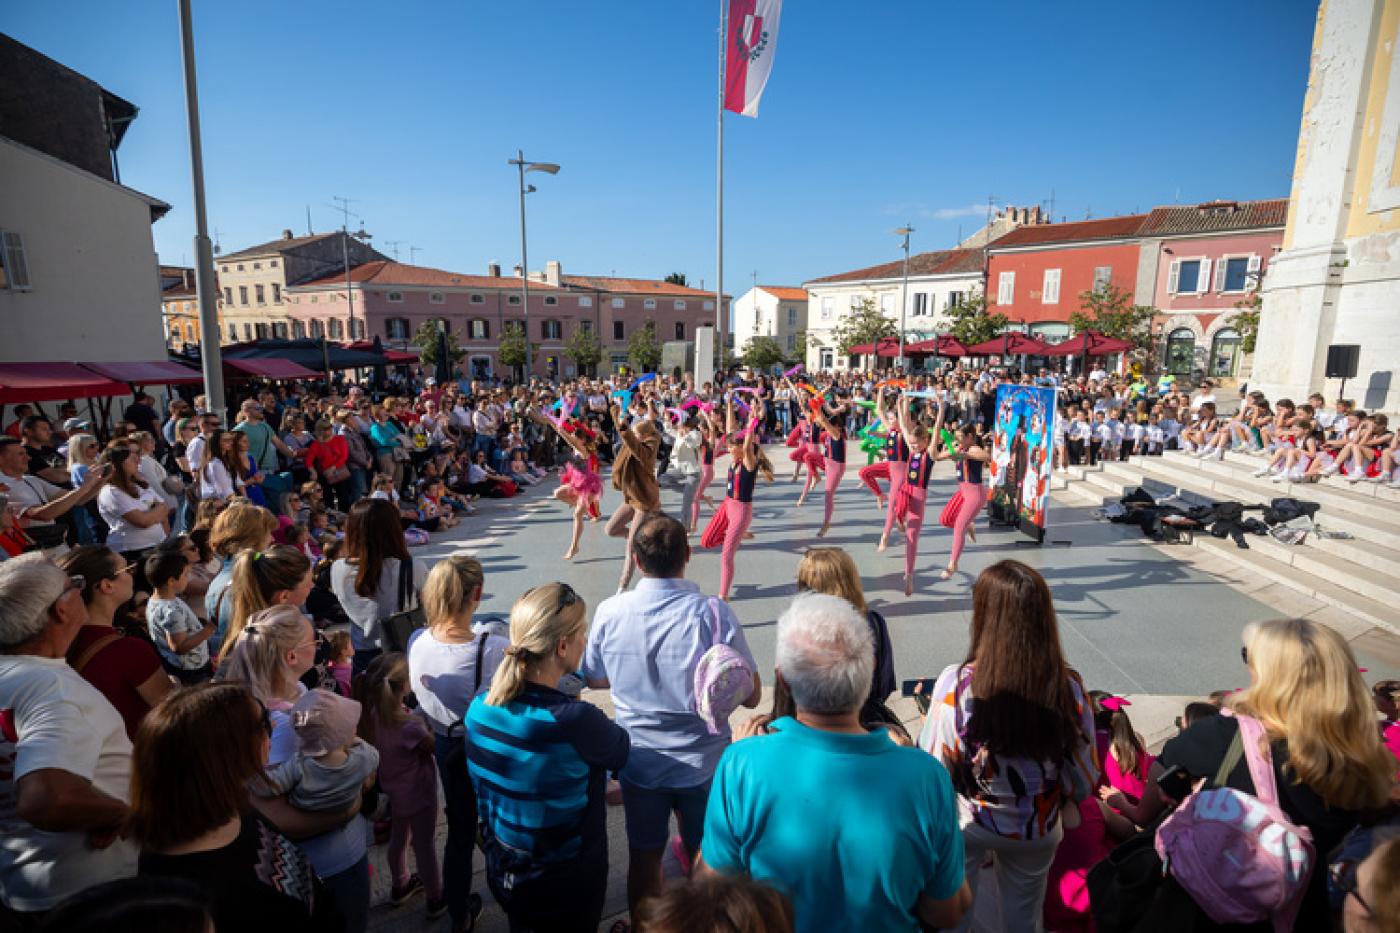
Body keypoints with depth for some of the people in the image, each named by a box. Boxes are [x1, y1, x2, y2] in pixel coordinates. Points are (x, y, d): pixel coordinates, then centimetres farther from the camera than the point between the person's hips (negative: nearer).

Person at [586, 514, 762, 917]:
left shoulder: (609, 612, -15)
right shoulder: (713, 613, -22)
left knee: (643, 857, 23)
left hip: (638, 762, 2)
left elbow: (596, 679, 3)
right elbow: (751, 696, -13)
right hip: (703, 763, -1)